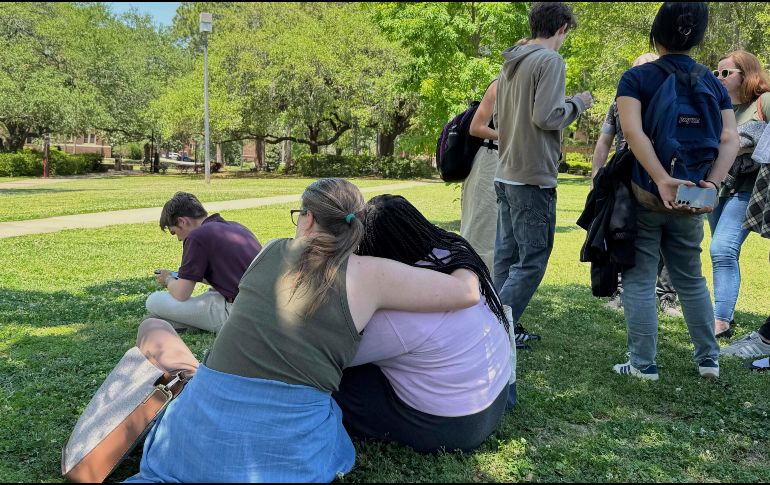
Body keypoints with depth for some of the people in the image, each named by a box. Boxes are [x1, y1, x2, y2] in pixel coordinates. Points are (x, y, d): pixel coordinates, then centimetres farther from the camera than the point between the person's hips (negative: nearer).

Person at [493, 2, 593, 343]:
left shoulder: (510, 63, 15)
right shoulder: (550, 60, -10)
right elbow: (547, 116, -18)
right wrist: (577, 103, -2)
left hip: (506, 174, 9)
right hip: (533, 177, -9)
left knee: (507, 256, 12)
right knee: (532, 261, -3)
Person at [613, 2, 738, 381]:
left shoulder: (636, 78, -4)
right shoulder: (713, 83, 8)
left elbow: (632, 131, -20)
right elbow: (730, 140, -4)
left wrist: (662, 180, -24)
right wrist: (711, 184, -13)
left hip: (645, 195, -4)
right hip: (691, 199, 4)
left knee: (639, 279, 5)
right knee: (691, 279, 19)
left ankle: (643, 364, 7)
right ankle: (708, 358, 25)